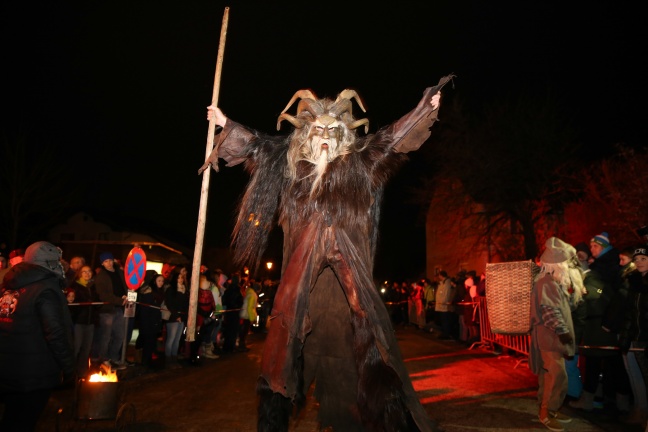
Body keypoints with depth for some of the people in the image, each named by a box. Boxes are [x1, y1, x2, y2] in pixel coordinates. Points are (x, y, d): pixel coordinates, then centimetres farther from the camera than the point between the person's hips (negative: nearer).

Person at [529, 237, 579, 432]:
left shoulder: (557, 282, 16)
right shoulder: (547, 282, -17)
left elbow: (565, 307, 23)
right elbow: (550, 311, -22)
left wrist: (571, 290, 13)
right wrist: (562, 331, -20)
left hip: (555, 337, 10)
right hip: (550, 336, -10)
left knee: (551, 375, 14)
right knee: (557, 376, -9)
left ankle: (550, 409, 22)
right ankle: (546, 413, 1)